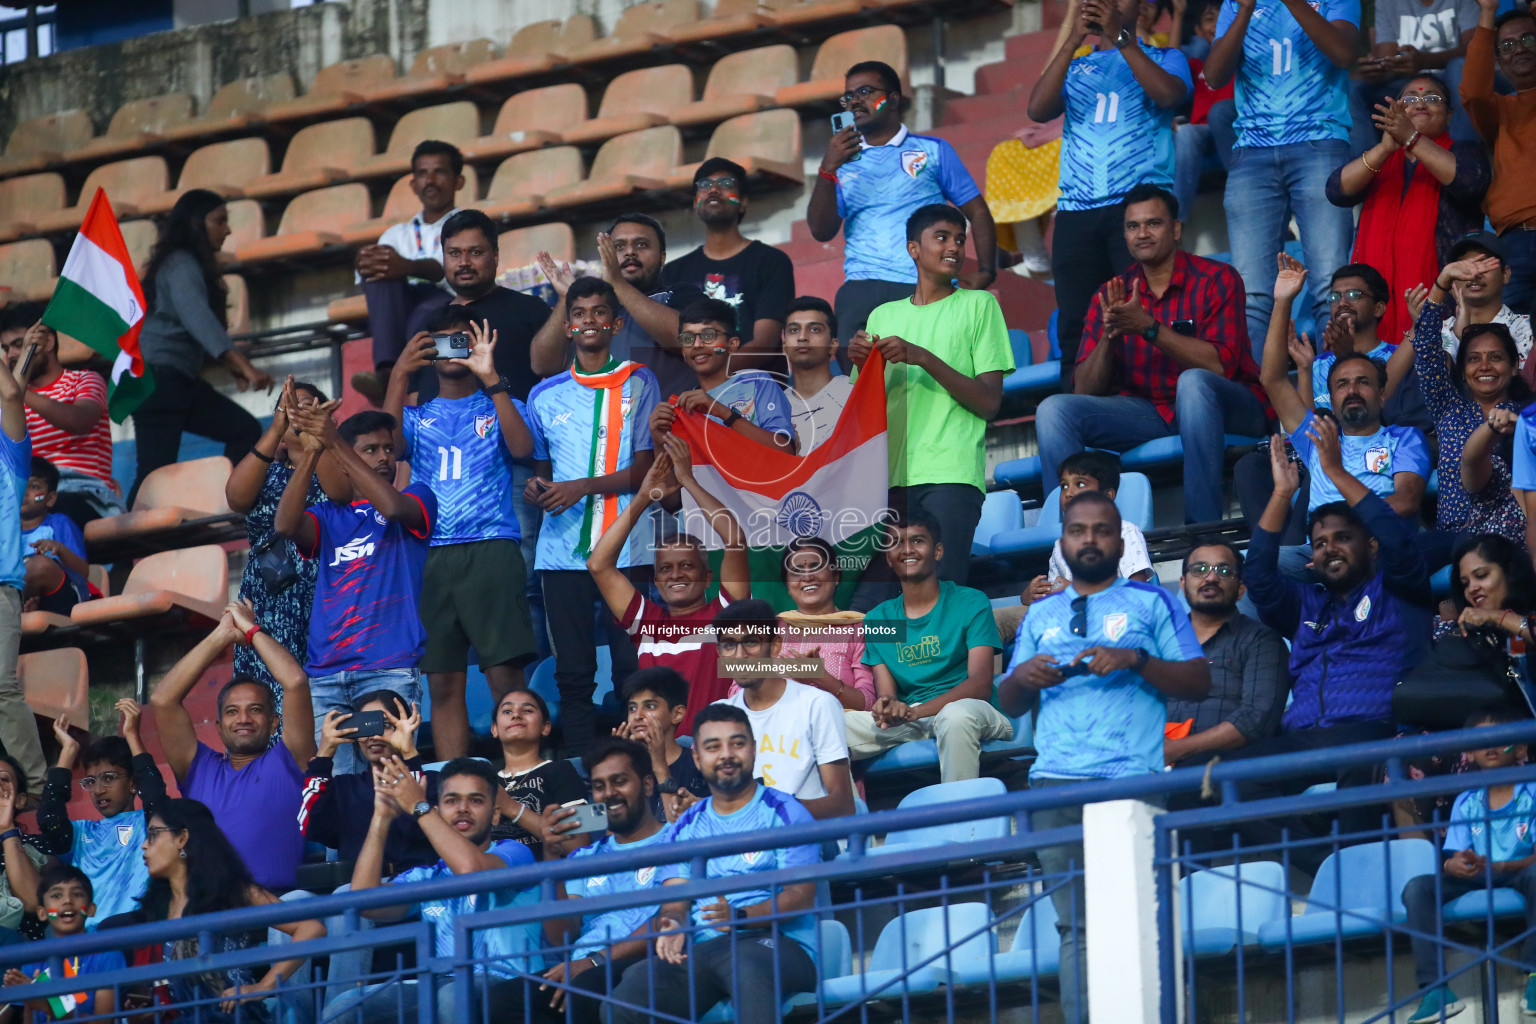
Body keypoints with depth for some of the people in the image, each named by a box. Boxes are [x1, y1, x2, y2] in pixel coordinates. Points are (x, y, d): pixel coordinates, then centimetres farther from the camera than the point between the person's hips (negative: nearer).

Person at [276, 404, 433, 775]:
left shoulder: (416, 499, 13)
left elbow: (391, 506, -11)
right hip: (325, 673, 3)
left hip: (390, 670, -3)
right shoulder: (328, 517, 19)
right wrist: (311, 452, -9)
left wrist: (334, 442, -12)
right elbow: (285, 525, -2)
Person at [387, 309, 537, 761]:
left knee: (505, 675, -13)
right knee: (443, 684, -1)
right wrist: (399, 377, -6)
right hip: (430, 553, 3)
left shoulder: (497, 407, 15)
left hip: (491, 550, -3)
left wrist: (491, 380, -13)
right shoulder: (417, 417, 21)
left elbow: (521, 447, -6)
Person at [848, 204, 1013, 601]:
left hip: (951, 477, -4)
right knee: (869, 600, -7)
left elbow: (990, 403, 1)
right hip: (888, 475, 4)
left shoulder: (978, 305, 10)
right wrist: (863, 366, -1)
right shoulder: (883, 315, 21)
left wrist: (924, 358, -8)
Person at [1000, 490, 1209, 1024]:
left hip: (1130, 777, -3)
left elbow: (1199, 681, 4)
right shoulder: (1041, 615, 23)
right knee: (1075, 927, -2)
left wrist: (1136, 661, -10)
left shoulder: (1151, 603, 12)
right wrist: (1022, 678, 0)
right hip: (1055, 781, 3)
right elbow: (1007, 704, 23)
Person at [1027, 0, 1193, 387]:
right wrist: (1073, 40, -3)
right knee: (1076, 326, -4)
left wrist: (1119, 36, -10)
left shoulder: (1164, 60, 15)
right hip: (1077, 211, 3)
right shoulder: (1073, 68, 23)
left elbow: (1170, 94, -8)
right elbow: (1038, 109, 3)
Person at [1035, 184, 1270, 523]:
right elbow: (1086, 391, 1)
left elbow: (1219, 365, -20)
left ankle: (1205, 529, -38)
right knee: (1055, 411, -14)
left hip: (1230, 409, -4)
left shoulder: (1215, 280, -6)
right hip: (1148, 413, 4)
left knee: (1193, 382, -38)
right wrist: (1108, 335, -19)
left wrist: (1148, 327, -27)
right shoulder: (1110, 296, 6)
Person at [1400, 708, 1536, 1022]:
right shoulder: (1466, 802, 11)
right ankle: (1435, 989, -33)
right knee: (1417, 887, -22)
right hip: (1474, 883, 4)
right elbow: (1450, 861, 5)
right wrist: (1454, 865, -22)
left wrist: (1490, 866, -29)